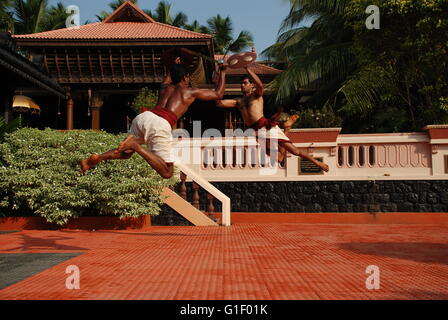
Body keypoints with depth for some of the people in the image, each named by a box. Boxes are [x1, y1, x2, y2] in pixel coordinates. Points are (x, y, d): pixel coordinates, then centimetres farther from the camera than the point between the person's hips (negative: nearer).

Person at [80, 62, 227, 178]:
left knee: (126, 152, 29)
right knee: (167, 173, -4)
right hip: (161, 124, -6)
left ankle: (97, 159, 2)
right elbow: (218, 94, 26)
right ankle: (136, 146, -21)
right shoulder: (191, 92, 18)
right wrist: (222, 72, 38)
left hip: (144, 116, 6)